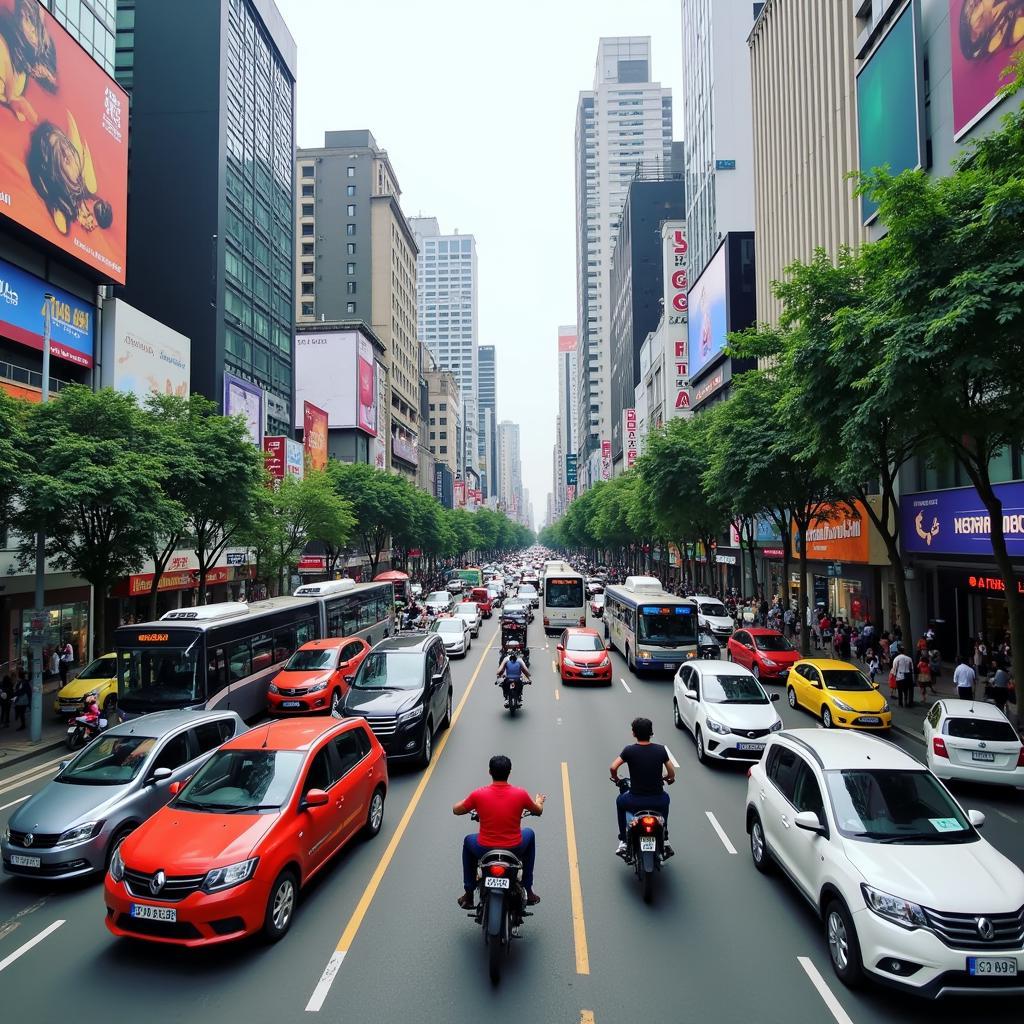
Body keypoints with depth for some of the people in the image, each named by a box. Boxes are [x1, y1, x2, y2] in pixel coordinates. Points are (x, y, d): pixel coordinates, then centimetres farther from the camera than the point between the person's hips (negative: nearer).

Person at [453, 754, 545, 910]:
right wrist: (539, 801, 32)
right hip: (514, 850, 0)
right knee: (529, 834, 33)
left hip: (484, 851, 0)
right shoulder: (520, 794, -12)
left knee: (468, 841, 33)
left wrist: (470, 802, 24)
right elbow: (538, 811, 8)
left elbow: (456, 810, 4)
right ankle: (529, 892, 34)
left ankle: (468, 895, 35)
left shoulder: (478, 794, -14)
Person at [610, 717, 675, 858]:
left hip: (635, 801, -2)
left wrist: (615, 778, 7)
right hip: (657, 801, 2)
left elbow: (613, 768, -15)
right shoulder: (660, 749, -3)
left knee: (620, 801, 32)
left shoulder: (629, 750, -9)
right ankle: (665, 840, 39)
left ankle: (623, 842, 28)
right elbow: (672, 773, 1)